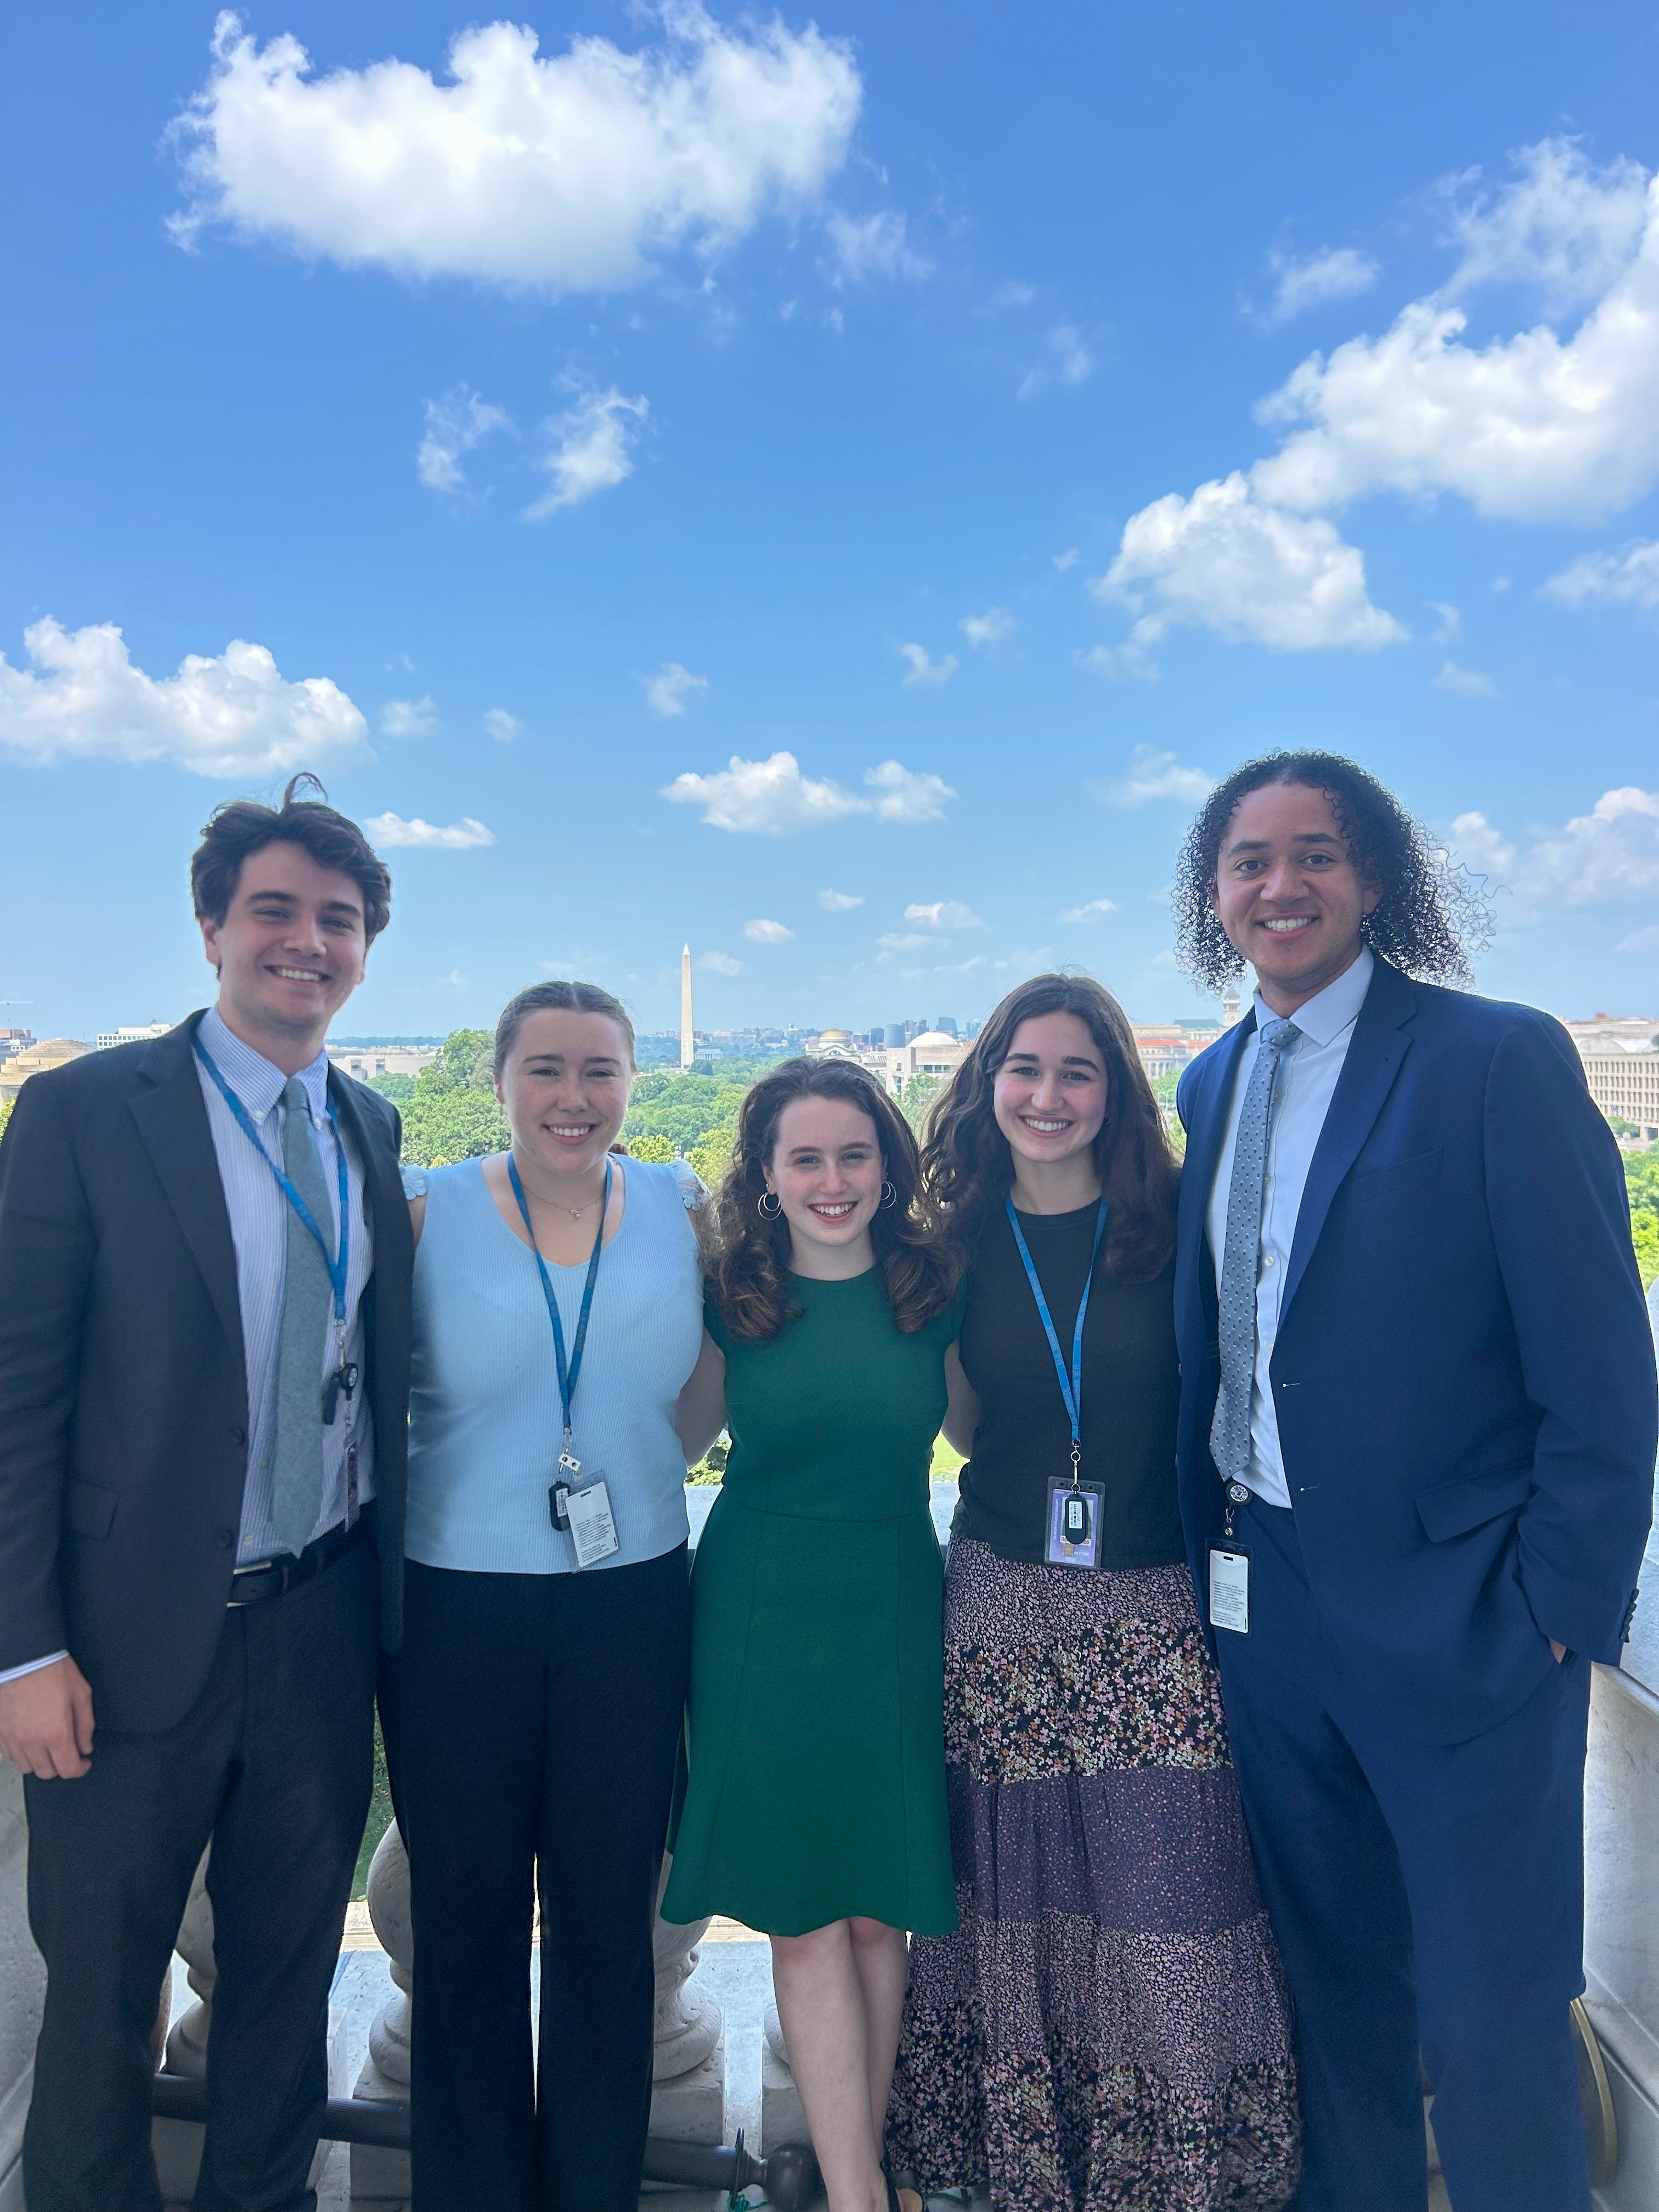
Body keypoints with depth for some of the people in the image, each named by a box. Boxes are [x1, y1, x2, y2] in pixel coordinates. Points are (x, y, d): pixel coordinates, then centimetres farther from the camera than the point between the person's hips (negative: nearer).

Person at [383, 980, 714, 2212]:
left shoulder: (685, 1209, 0)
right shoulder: (426, 1213, -6)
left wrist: (654, 1467, 3)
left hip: (633, 1603, 2)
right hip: (458, 1608, -1)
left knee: (610, 1919, 16)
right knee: (467, 1924, 14)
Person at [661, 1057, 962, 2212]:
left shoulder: (933, 1290, -2)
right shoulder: (730, 1296, -4)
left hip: (894, 1613, 1)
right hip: (762, 1621, -1)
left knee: (878, 1908, 11)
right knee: (804, 1913, 5)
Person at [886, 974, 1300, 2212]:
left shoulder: (1173, 1224, -3)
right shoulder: (963, 1241, 3)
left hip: (1159, 1612, -1)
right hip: (1004, 1607, 2)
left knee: (1168, 1900, 3)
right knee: (1018, 1897, 11)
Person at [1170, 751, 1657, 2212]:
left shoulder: (1500, 1059, -11)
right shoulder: (1214, 1085, 8)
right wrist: (1211, 1559, 9)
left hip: (1461, 1622, -5)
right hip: (1270, 1606, 6)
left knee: (1490, 2017, 8)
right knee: (1335, 1977, 21)